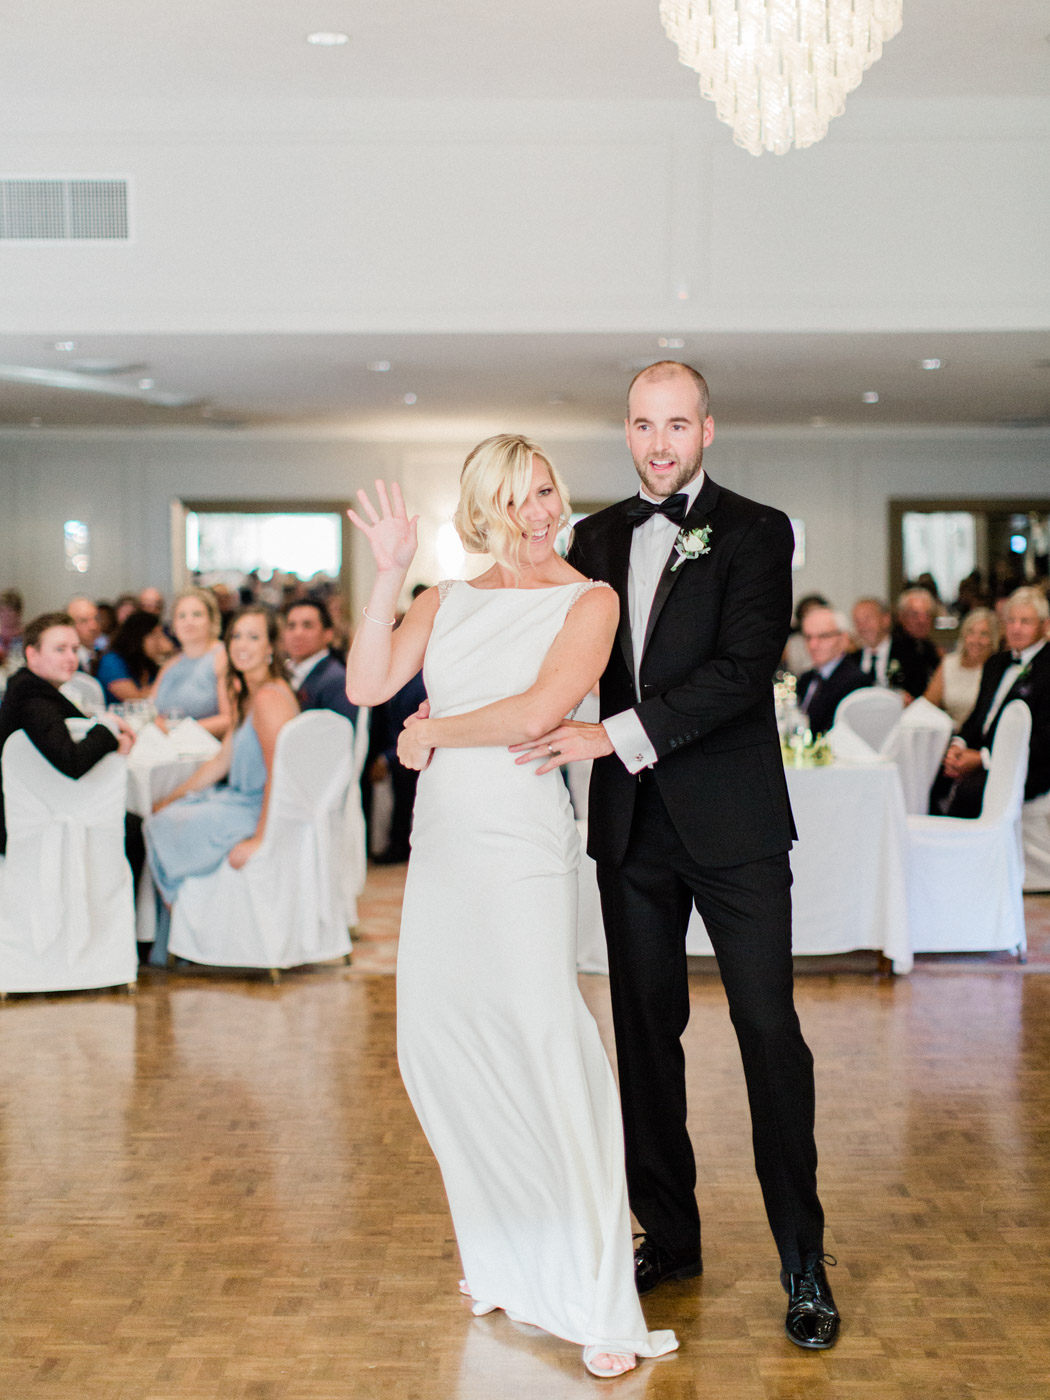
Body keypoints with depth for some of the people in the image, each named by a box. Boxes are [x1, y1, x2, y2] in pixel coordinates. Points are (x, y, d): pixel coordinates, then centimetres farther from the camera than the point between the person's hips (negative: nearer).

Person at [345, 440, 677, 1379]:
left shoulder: (588, 602, -1)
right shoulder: (445, 604, 14)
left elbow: (535, 711, -13)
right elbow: (367, 684, 3)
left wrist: (435, 731, -1)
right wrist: (388, 575, -4)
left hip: (523, 848, -6)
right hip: (443, 845, 6)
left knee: (546, 1040, -13)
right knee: (436, 1045, 7)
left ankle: (597, 1303, -7)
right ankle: (507, 1262, 25)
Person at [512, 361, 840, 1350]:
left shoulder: (755, 534, -4)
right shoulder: (597, 538, 11)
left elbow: (741, 670, -16)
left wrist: (614, 735, -23)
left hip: (733, 823, -4)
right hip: (632, 825, 5)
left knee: (768, 1029, -1)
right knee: (645, 1032, 11)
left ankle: (802, 1261, 10)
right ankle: (668, 1235, 25)